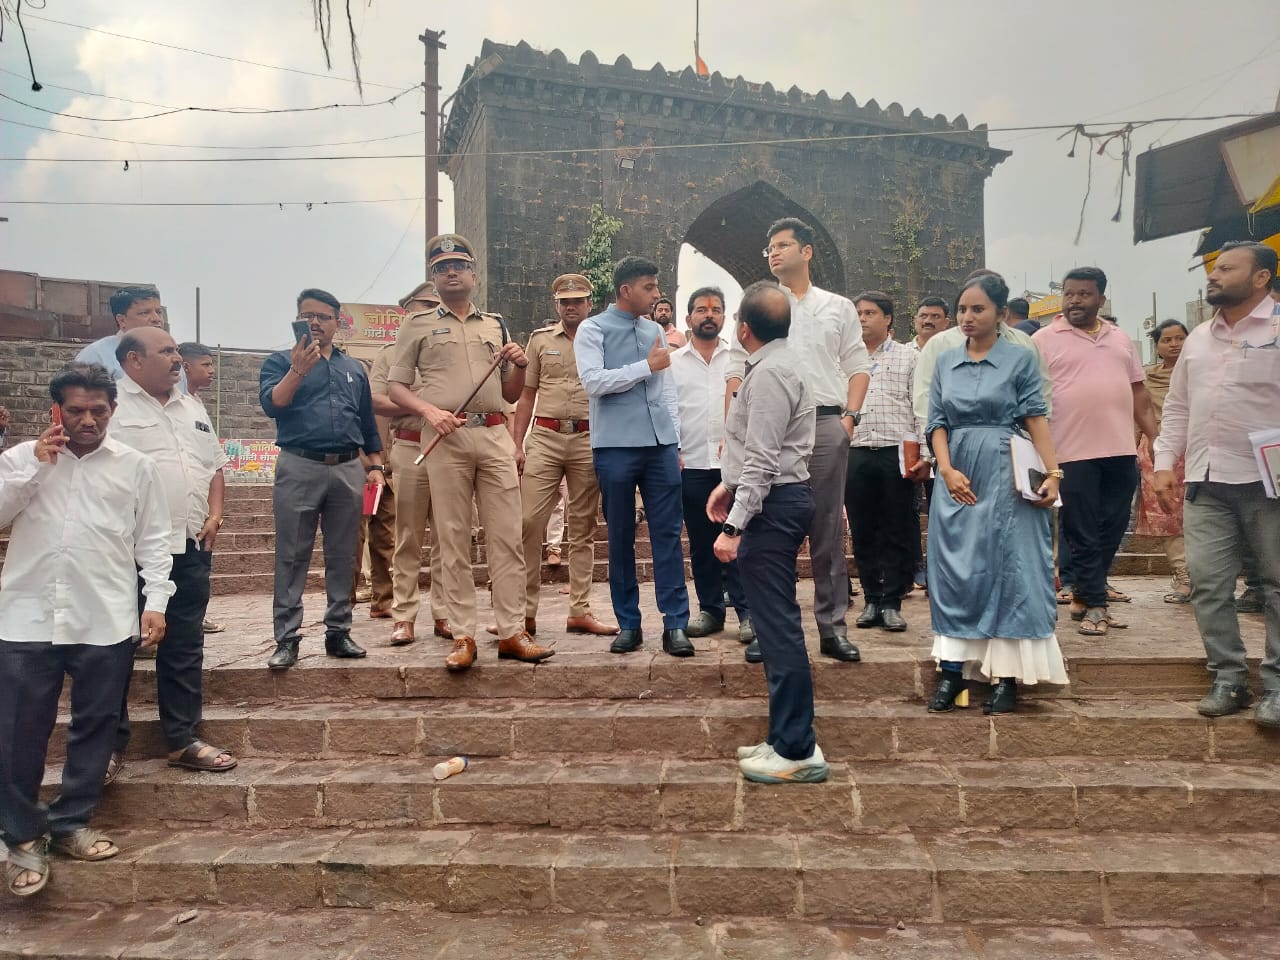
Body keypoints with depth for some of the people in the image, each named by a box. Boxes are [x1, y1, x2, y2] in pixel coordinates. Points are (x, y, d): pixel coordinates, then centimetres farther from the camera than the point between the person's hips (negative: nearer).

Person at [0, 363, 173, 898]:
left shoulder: (135, 467, 4)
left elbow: (152, 541, 5)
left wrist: (155, 601, -4)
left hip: (106, 621, 0)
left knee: (94, 727, 9)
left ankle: (70, 823, 26)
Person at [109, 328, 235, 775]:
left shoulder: (192, 407, 17)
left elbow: (214, 465, 21)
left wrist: (214, 515, 7)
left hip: (190, 547, 6)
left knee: (184, 648, 11)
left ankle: (184, 740, 20)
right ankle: (111, 744, 16)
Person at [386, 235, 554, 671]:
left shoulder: (496, 325, 19)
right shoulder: (417, 325, 12)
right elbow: (395, 386, 7)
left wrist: (520, 365, 1)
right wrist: (429, 410, -11)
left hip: (495, 435, 2)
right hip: (446, 439, -2)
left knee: (507, 537, -1)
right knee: (453, 541, -1)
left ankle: (512, 632, 4)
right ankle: (463, 636, 6)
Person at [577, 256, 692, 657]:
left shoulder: (656, 331, 14)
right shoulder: (593, 330, 1)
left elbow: (668, 390, 15)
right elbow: (593, 382, -13)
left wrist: (675, 442, 10)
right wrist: (647, 366, -9)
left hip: (660, 444, 4)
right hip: (616, 447, -3)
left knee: (668, 534, 0)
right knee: (620, 537, 5)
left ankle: (675, 624, 5)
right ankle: (628, 625, 16)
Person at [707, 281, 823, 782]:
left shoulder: (769, 373, -17)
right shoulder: (781, 361, 15)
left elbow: (762, 459, -22)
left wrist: (734, 525, -23)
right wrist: (729, 483, 24)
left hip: (772, 503, -11)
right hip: (782, 495, 11)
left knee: (778, 624, -6)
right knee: (775, 621, 15)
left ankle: (797, 751, 2)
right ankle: (787, 737, 24)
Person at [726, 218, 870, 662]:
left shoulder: (839, 308, 14)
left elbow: (858, 365, 12)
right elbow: (737, 371, 6)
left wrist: (850, 416, -3)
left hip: (826, 425, 0)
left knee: (828, 529, 2)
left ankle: (833, 627, 8)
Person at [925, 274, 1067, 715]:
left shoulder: (1020, 359, 1)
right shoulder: (945, 362, 10)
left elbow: (1036, 419, -4)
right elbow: (937, 422, 7)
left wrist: (1052, 472, -13)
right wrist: (947, 470, -7)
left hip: (1005, 478, -3)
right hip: (958, 478, 4)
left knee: (1007, 570, -1)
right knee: (955, 572, 4)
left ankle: (1006, 676, 5)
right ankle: (952, 670, 11)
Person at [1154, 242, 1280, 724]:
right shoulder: (1198, 337, 15)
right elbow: (1177, 408, 19)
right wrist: (1165, 463, 11)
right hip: (1205, 483, 6)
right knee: (1208, 584, 4)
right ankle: (1229, 678, 15)